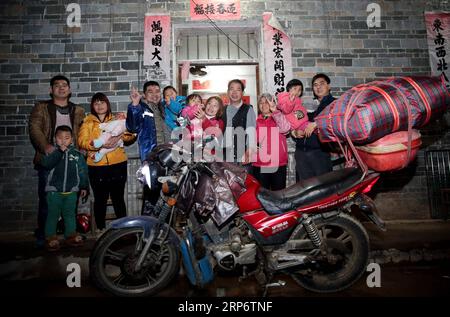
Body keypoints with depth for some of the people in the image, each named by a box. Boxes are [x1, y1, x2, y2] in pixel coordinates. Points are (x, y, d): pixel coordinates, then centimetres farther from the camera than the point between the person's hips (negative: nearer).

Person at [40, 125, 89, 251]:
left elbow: (83, 171, 6)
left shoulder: (77, 155, 2)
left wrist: (84, 186, 7)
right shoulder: (53, 153, -2)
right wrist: (59, 151, -29)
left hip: (71, 191, 2)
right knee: (53, 215, 5)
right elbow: (46, 163, -22)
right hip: (54, 191, -2)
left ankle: (71, 235, 25)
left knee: (70, 214, 14)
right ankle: (51, 238, 15)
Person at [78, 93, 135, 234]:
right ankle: (100, 228, 20)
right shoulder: (87, 122, 10)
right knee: (100, 198, 7)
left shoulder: (117, 119, 14)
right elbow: (82, 141, -5)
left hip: (118, 164, 1)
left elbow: (130, 135, 2)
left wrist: (120, 136, -19)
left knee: (118, 197, 5)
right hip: (96, 166, 0)